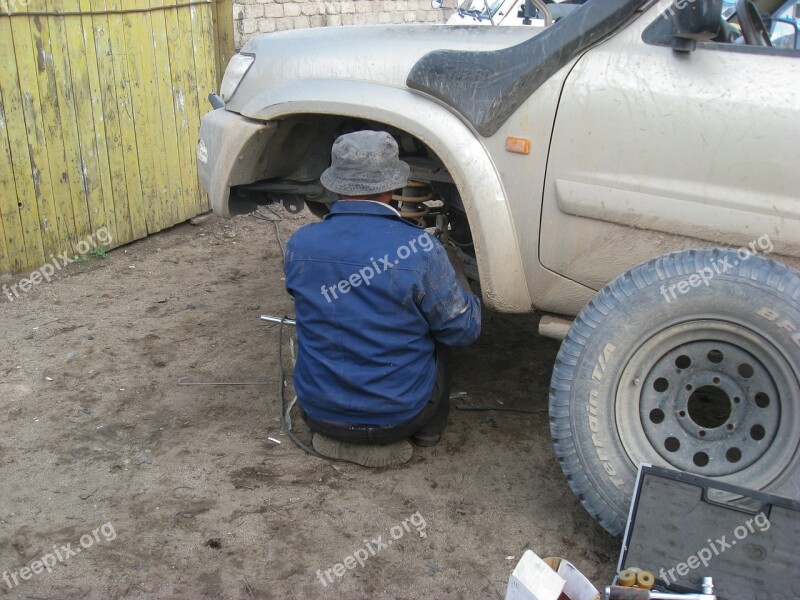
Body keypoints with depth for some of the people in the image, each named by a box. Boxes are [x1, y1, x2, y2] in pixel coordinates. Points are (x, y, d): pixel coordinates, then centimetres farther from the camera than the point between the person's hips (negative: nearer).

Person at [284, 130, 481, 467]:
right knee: (442, 331, 21)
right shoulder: (421, 250, -21)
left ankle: (333, 436, 22)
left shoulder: (299, 245, -10)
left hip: (318, 413, 3)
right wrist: (451, 267, 12)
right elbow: (464, 330, -8)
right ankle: (429, 428, 26)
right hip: (396, 417, -3)